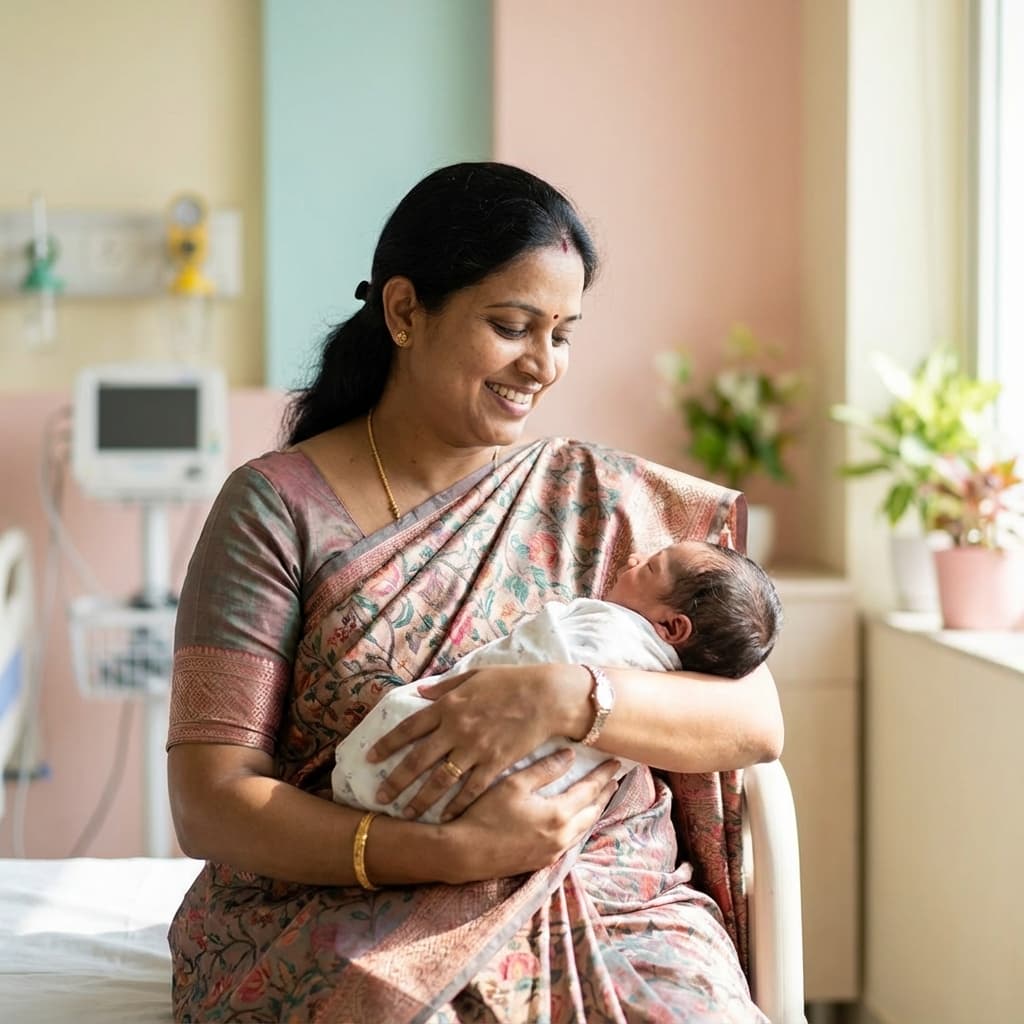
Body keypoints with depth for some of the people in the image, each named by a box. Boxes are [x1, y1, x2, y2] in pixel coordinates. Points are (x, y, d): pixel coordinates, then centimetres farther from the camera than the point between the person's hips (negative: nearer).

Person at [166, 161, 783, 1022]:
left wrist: (565, 697, -18)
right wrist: (455, 851, -18)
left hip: (614, 916, 3)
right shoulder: (278, 506, 1)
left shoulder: (612, 501, 10)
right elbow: (209, 805, -5)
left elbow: (757, 721, 1)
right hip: (348, 915, -2)